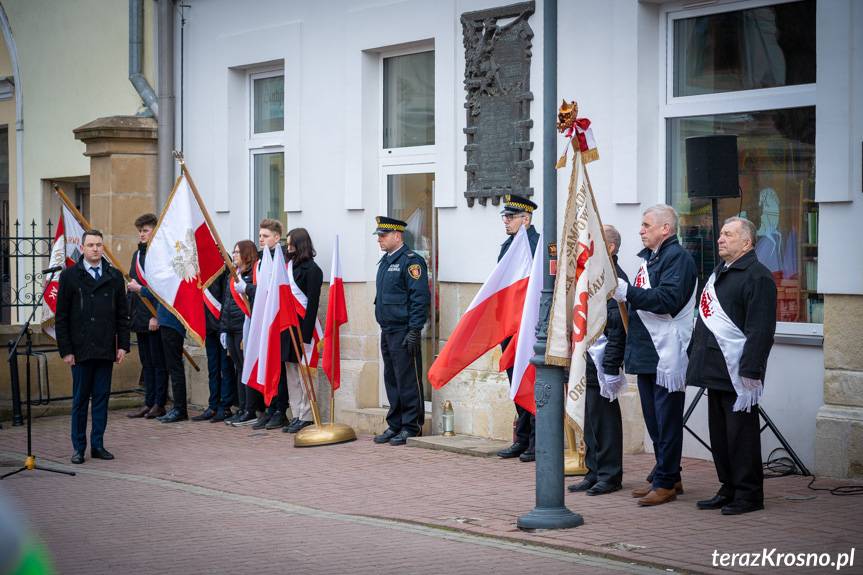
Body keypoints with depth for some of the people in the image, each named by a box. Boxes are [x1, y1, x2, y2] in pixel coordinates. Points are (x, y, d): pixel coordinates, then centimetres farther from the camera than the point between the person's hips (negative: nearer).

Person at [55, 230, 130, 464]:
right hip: (80, 350, -2)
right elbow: (61, 317, 0)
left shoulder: (114, 276, 9)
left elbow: (122, 315, 10)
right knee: (80, 400, 4)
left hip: (106, 349, 2)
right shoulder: (69, 276, 1)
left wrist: (123, 345, 1)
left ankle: (98, 445, 13)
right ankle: (79, 447, 11)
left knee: (102, 399, 6)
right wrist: (65, 350, -6)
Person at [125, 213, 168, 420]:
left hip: (155, 318, -8)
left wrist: (157, 316, -18)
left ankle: (159, 404, 5)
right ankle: (149, 403, 16)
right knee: (146, 362, 11)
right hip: (139, 317, 8)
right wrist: (129, 313, 12)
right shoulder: (137, 254, 15)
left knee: (158, 362, -1)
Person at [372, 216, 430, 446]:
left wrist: (414, 331, -20)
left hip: (404, 332, -9)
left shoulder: (411, 261, -11)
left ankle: (411, 427, 4)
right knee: (391, 381, 13)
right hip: (387, 331, 9)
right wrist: (383, 327, 19)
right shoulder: (385, 261, 17)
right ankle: (395, 425, 20)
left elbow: (420, 298, -16)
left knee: (408, 381, -3)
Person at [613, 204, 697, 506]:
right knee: (654, 420, 15)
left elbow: (668, 299, -24)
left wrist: (627, 292, -24)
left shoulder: (677, 257, -12)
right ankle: (669, 477, 24)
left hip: (667, 354, -10)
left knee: (667, 420, -4)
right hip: (647, 352, 10)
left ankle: (665, 482, 2)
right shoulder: (649, 257, 19)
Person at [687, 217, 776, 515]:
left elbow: (760, 331, -18)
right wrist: (695, 357, 19)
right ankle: (729, 490, 23)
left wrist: (750, 375, -22)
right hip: (715, 371, 9)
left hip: (738, 375, -9)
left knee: (741, 432, -2)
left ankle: (748, 494, 7)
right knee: (719, 434, 13)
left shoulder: (758, 277, -12)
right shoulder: (720, 272, 18)